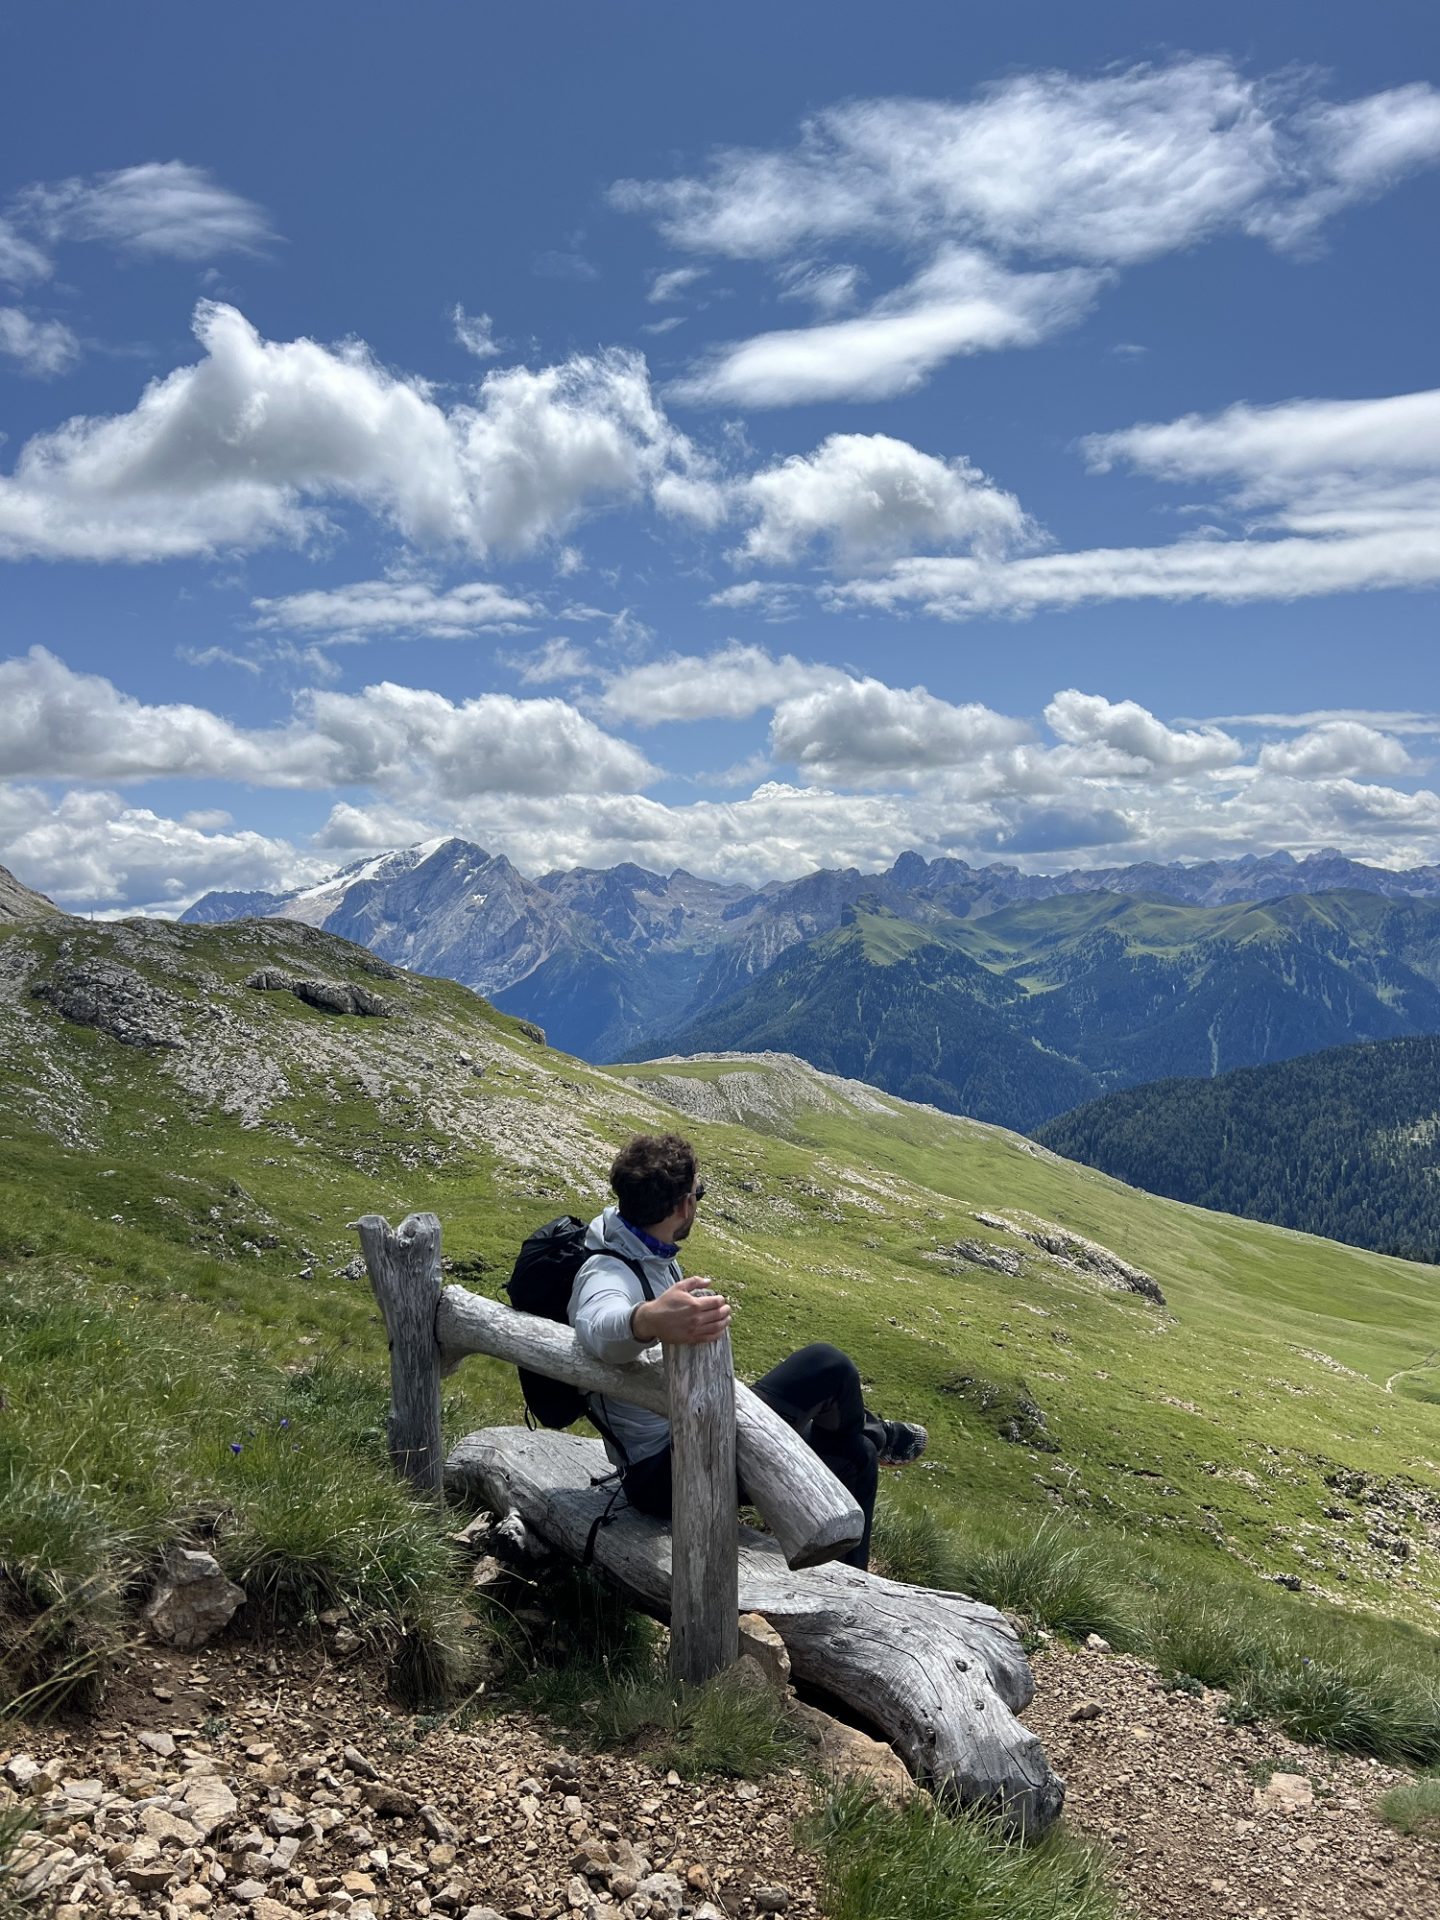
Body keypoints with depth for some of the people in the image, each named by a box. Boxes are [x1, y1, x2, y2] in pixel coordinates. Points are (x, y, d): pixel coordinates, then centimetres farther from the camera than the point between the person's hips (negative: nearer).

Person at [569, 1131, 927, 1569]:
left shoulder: (651, 1257, 7)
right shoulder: (606, 1276, -25)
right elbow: (600, 1326, -52)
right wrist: (648, 1320, -74)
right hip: (664, 1475, -11)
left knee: (856, 1458, 17)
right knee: (826, 1365, -16)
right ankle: (874, 1434, 17)